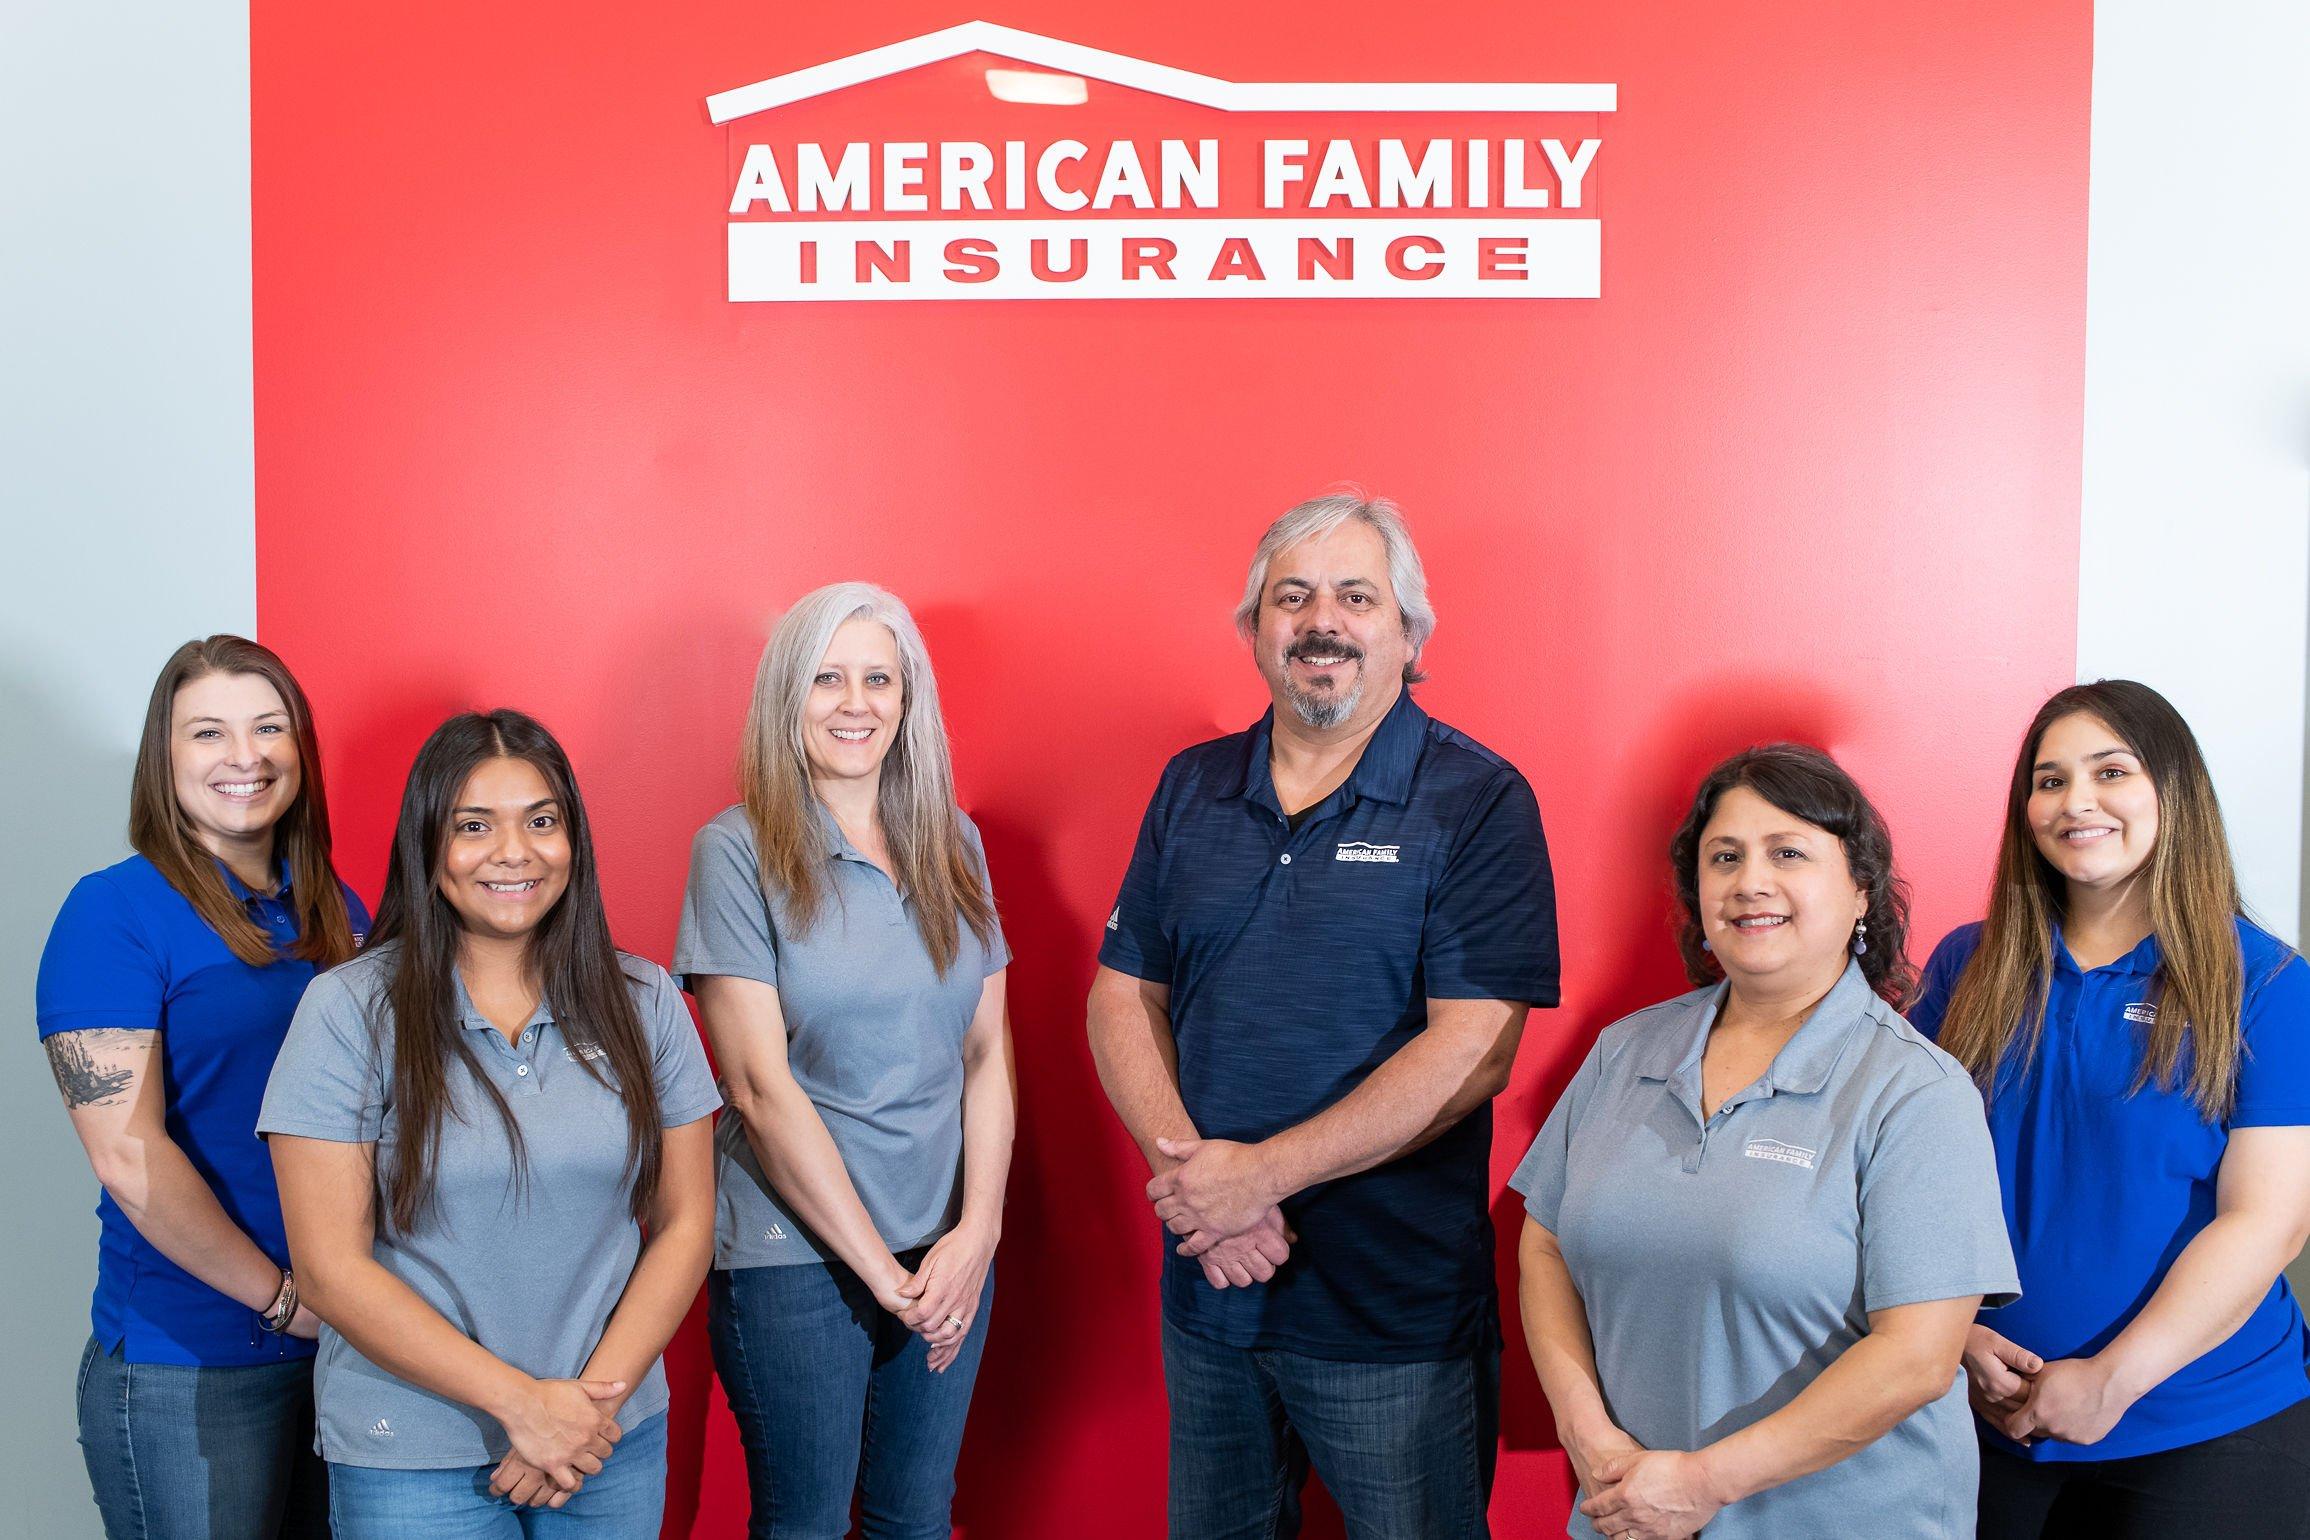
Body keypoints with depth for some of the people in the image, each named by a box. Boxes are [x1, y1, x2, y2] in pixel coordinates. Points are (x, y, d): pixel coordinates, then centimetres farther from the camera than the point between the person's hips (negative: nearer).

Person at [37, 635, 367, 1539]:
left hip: (343, 1338, 6)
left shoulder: (338, 913, 8)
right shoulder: (114, 912, -10)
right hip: (184, 1365, -5)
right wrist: (284, 1297, -13)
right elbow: (129, 1157, -16)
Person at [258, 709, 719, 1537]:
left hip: (617, 1439, 3)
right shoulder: (348, 1010, -7)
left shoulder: (643, 1001, 1)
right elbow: (330, 1270, -10)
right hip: (412, 1463, -2)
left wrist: (598, 1394, -11)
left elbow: (685, 1224, 2)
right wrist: (523, 1401, -14)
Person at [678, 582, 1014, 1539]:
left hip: (950, 1252, 4)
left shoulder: (952, 844, 6)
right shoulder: (737, 850, -7)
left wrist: (977, 1230, -7)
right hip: (795, 1254, -4)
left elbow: (988, 1053, 5)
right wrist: (881, 1269, -12)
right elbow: (762, 1087, -12)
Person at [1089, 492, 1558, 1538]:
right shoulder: (1193, 789, 6)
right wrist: (1190, 1173, -11)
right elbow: (1123, 995, 5)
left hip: (1395, 1315, -4)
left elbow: (1472, 1051, -17)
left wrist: (1260, 1173, -19)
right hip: (1207, 1290, 5)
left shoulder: (1477, 802, -10)